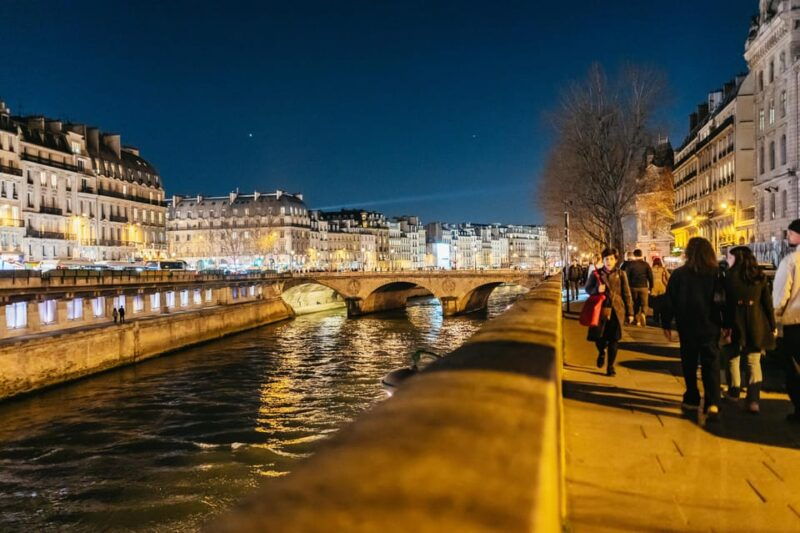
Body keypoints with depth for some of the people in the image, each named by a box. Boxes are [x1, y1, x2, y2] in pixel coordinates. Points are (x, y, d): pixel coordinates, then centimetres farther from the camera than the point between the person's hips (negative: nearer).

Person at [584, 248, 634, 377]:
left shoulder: (621, 274, 3)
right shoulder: (596, 274, 4)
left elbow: (626, 294, 4)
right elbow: (587, 288, 11)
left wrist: (630, 312, 2)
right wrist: (597, 289, -12)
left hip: (617, 310, 0)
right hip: (601, 309, 0)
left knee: (614, 340, 2)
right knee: (598, 336, -5)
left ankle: (611, 367, 17)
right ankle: (602, 352, 32)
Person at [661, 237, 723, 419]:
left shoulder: (678, 274, -4)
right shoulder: (717, 273, -4)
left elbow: (669, 302, -3)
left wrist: (666, 324, 5)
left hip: (687, 327, 0)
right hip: (710, 327, 0)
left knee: (689, 364, 14)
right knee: (711, 365, 0)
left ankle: (692, 399, 22)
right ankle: (712, 403, -14)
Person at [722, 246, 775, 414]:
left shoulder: (731, 276, -8)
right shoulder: (760, 276, 3)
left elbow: (728, 303, -10)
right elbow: (768, 302, 5)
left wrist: (725, 325, -8)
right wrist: (772, 325, 11)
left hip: (737, 323, -3)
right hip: (757, 324, 3)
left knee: (733, 358, 15)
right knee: (754, 362, 8)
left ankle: (734, 392, 25)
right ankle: (753, 400, -2)